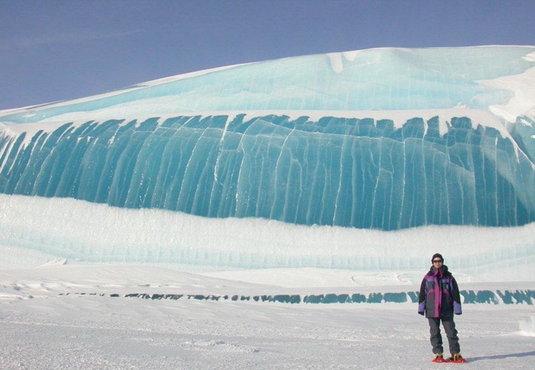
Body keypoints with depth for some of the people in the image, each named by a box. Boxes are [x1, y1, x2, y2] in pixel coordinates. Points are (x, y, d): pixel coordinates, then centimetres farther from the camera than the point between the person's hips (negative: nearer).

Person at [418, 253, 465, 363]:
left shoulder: (448, 277, 3)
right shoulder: (428, 277, 5)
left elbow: (455, 293, 4)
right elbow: (422, 293, 8)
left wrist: (457, 307, 0)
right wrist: (421, 307, 6)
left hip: (446, 310, -1)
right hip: (431, 310, 1)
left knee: (451, 332, 0)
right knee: (434, 333, 4)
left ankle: (456, 354, 10)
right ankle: (438, 355, 12)